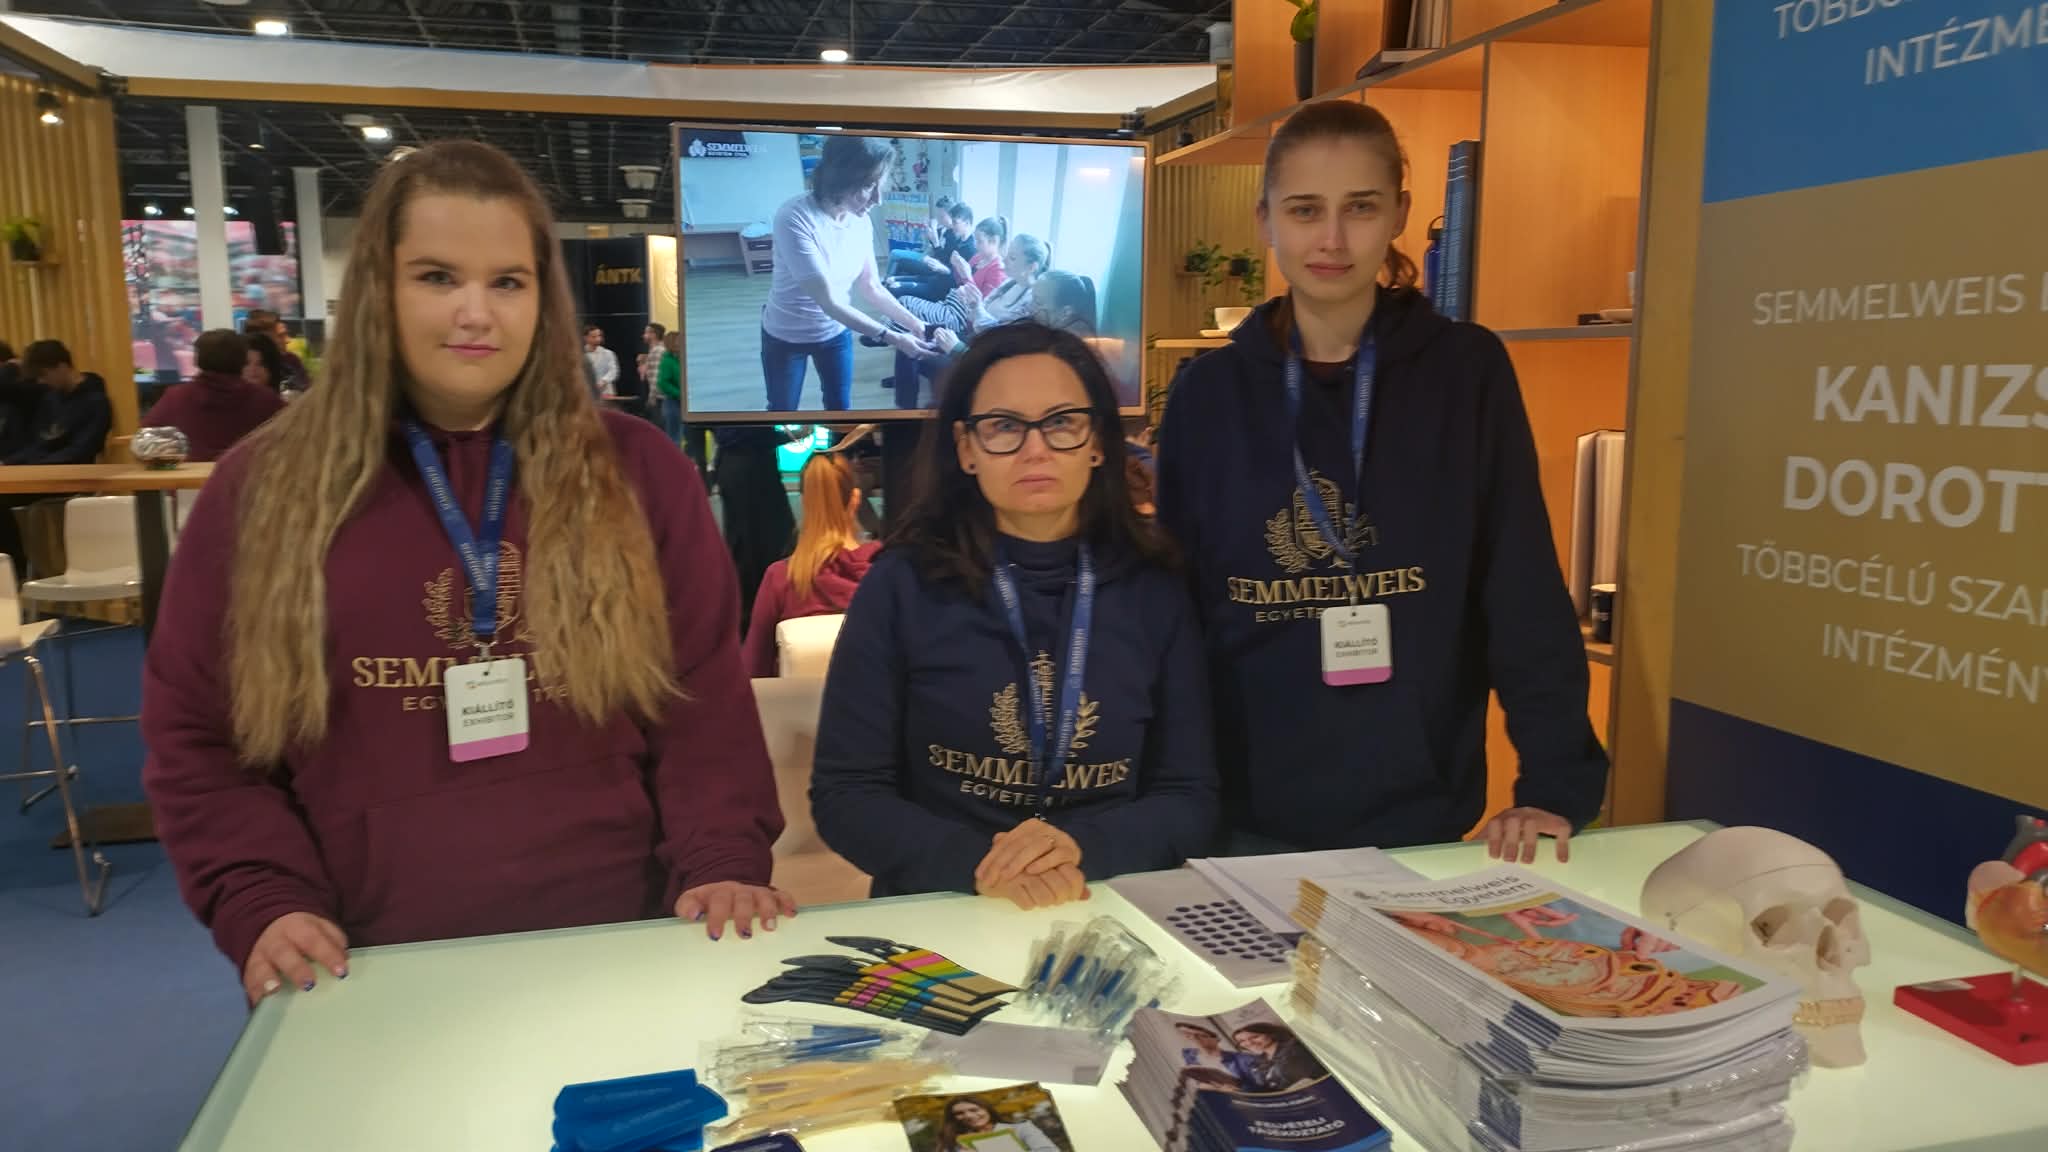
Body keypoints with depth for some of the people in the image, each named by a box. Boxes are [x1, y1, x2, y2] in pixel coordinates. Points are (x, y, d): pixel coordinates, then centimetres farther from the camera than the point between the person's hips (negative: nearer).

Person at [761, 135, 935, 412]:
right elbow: (828, 301, -33)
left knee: (840, 406, 14)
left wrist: (912, 322, -18)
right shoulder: (794, 218, -33)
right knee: (783, 409, 14)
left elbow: (871, 286, -4)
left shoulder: (861, 221, -14)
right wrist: (890, 337, -35)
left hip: (836, 332, 5)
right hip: (786, 337, -4)